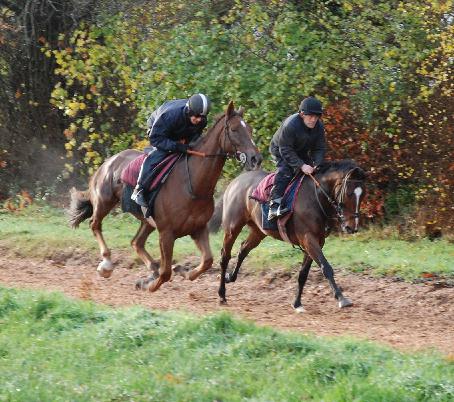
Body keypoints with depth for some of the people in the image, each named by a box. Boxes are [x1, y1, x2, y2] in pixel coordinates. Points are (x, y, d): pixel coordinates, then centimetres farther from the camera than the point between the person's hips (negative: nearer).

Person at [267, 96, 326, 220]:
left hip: (302, 153, 7)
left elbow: (320, 149, -10)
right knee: (285, 171, -30)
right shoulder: (290, 125, -36)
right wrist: (301, 165, -41)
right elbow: (285, 150, -34)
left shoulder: (319, 126, -16)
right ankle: (275, 204, -37)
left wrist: (317, 164, -30)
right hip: (280, 151, -7)